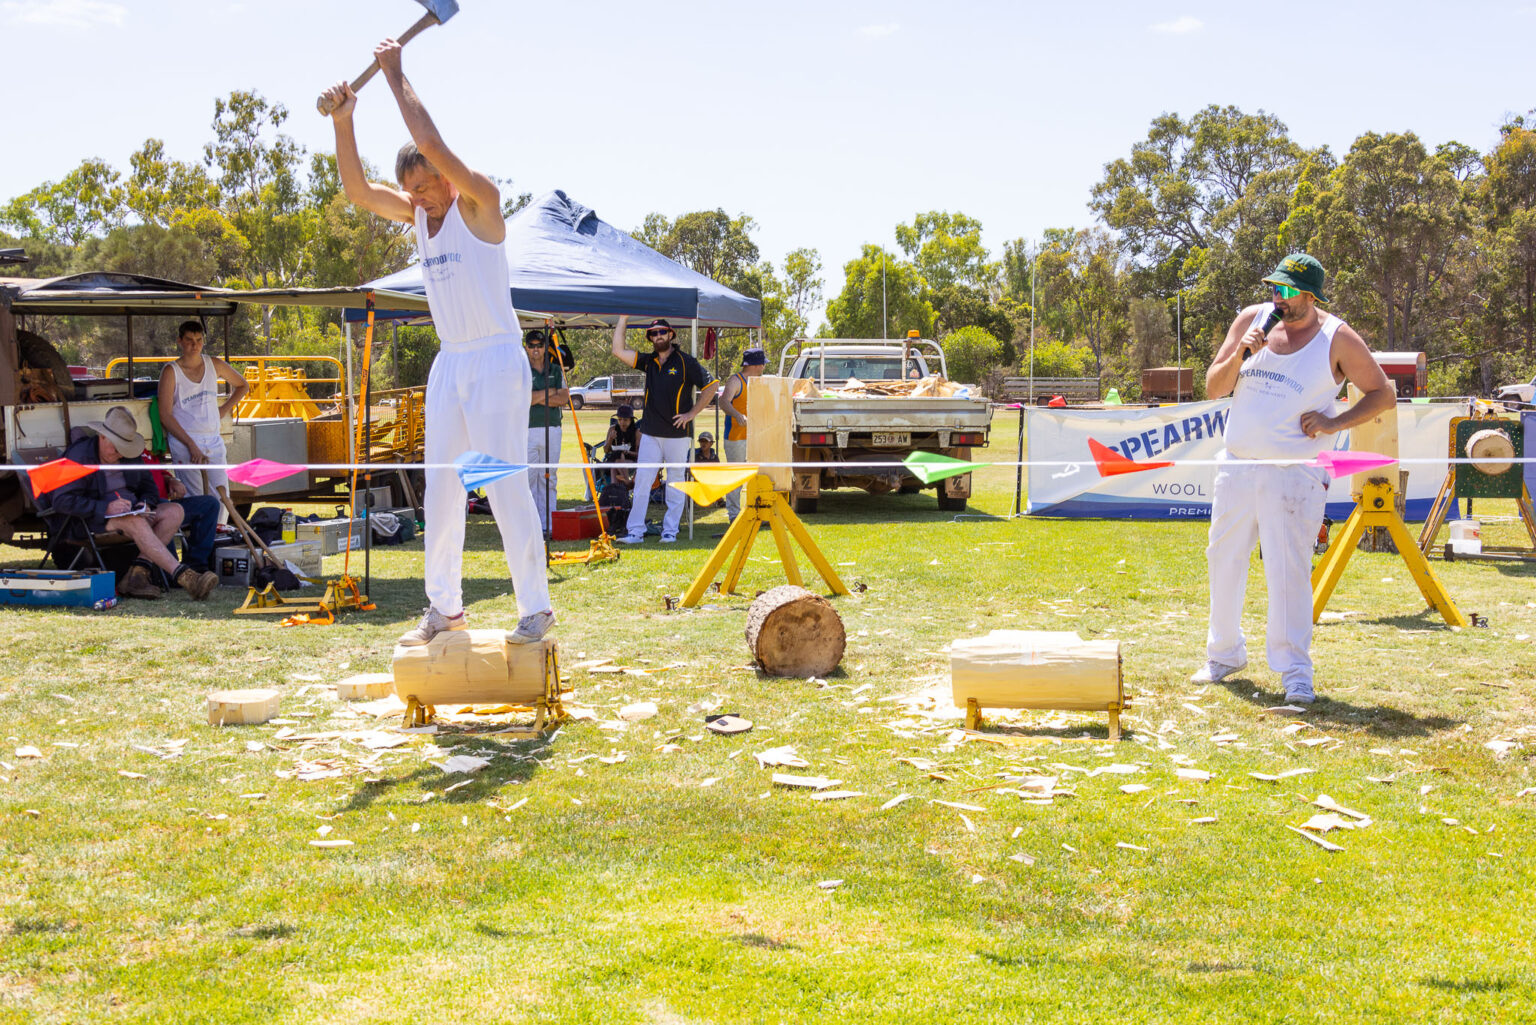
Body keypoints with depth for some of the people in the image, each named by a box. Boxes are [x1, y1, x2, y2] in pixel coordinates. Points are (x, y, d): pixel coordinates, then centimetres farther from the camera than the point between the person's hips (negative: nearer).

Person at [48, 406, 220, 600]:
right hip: (94, 519, -7)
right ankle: (182, 576, -49)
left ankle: (138, 571, -30)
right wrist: (106, 508, -27)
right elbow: (61, 500, -18)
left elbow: (149, 486, 22)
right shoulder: (80, 455, -9)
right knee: (135, 522, -36)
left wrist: (145, 503, -4)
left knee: (175, 511, -16)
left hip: (130, 510, 7)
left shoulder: (130, 455, 13)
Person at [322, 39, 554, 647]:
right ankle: (445, 608, 16)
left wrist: (395, 76, -14)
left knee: (505, 486, -10)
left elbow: (431, 143, -22)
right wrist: (343, 120, -8)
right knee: (441, 489, 8)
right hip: (448, 363, 8)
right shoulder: (417, 213, 11)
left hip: (497, 359, -7)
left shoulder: (480, 201, -9)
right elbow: (356, 189, 4)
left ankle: (536, 608, -4)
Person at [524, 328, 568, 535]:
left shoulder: (556, 370, 14)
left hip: (552, 429, 3)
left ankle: (547, 524, 6)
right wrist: (549, 392, -3)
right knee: (528, 478, -6)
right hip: (526, 430, -3)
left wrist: (537, 398, -8)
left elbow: (563, 398, 2)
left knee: (549, 478, 4)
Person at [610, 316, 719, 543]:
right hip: (650, 432, 4)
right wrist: (624, 318, 2)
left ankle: (670, 530, 7)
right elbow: (618, 349, 5)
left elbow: (712, 386, -1)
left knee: (675, 480, 2)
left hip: (676, 433, -4)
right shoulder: (648, 361, 10)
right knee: (642, 480, -2)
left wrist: (691, 413, -5)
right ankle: (635, 531, -2)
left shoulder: (685, 362, -2)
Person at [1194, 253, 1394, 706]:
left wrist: (1334, 422, -12)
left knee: (1289, 570, -9)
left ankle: (1295, 671, -1)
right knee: (1223, 561, 12)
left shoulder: (1337, 338, -5)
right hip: (1237, 464, 5)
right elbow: (1214, 388, 4)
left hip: (1295, 473, -4)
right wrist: (1239, 355, -14)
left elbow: (1383, 394, 1)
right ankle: (1224, 653, 28)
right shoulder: (1251, 319, 5)